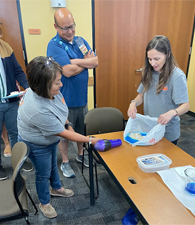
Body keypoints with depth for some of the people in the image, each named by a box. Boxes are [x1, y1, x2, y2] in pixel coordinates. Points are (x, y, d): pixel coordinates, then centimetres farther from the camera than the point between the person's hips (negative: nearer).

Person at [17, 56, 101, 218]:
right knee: (43, 174, 16)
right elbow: (64, 134, -32)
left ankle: (56, 188, 57)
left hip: (50, 139, 7)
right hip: (38, 146, -7)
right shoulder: (39, 110, -44)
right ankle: (44, 203, 45)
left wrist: (68, 124, 0)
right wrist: (90, 140, -24)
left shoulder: (45, 90, -22)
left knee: (53, 165, 29)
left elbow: (60, 109, 2)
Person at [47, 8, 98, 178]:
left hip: (82, 97, 6)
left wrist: (75, 61, -20)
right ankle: (65, 162, 33)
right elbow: (68, 71, -26)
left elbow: (95, 62, -6)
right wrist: (86, 61, -9)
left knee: (81, 129, 21)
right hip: (65, 100, -5)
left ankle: (81, 154, 44)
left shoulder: (81, 41, 5)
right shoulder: (54, 45, -15)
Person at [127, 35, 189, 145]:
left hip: (168, 132, -5)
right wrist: (134, 103, -15)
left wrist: (172, 112, -41)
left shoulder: (177, 76, -20)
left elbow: (185, 106, -20)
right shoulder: (149, 72, -2)